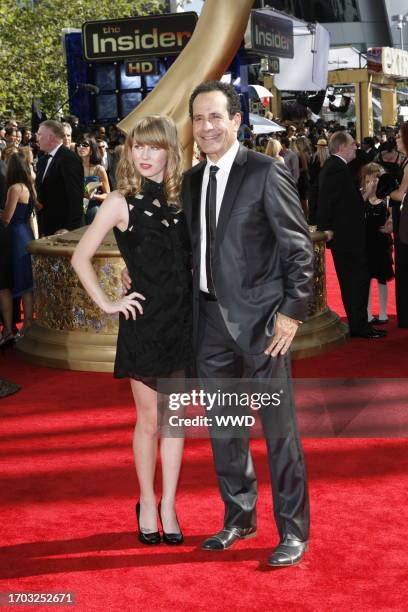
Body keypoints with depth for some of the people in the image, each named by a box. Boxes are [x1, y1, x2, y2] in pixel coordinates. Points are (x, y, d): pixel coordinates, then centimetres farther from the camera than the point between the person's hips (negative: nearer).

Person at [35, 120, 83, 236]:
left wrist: (70, 228, -21)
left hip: (63, 228, -7)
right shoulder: (43, 160, 13)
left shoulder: (69, 159, -14)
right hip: (47, 228, 8)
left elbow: (75, 196, -18)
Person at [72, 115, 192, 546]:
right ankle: (147, 503, 23)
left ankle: (168, 504, 21)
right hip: (144, 321, -3)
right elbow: (80, 258, -4)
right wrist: (107, 303, -6)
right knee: (149, 419, 6)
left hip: (182, 319, 4)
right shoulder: (122, 202, -5)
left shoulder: (179, 198, 6)